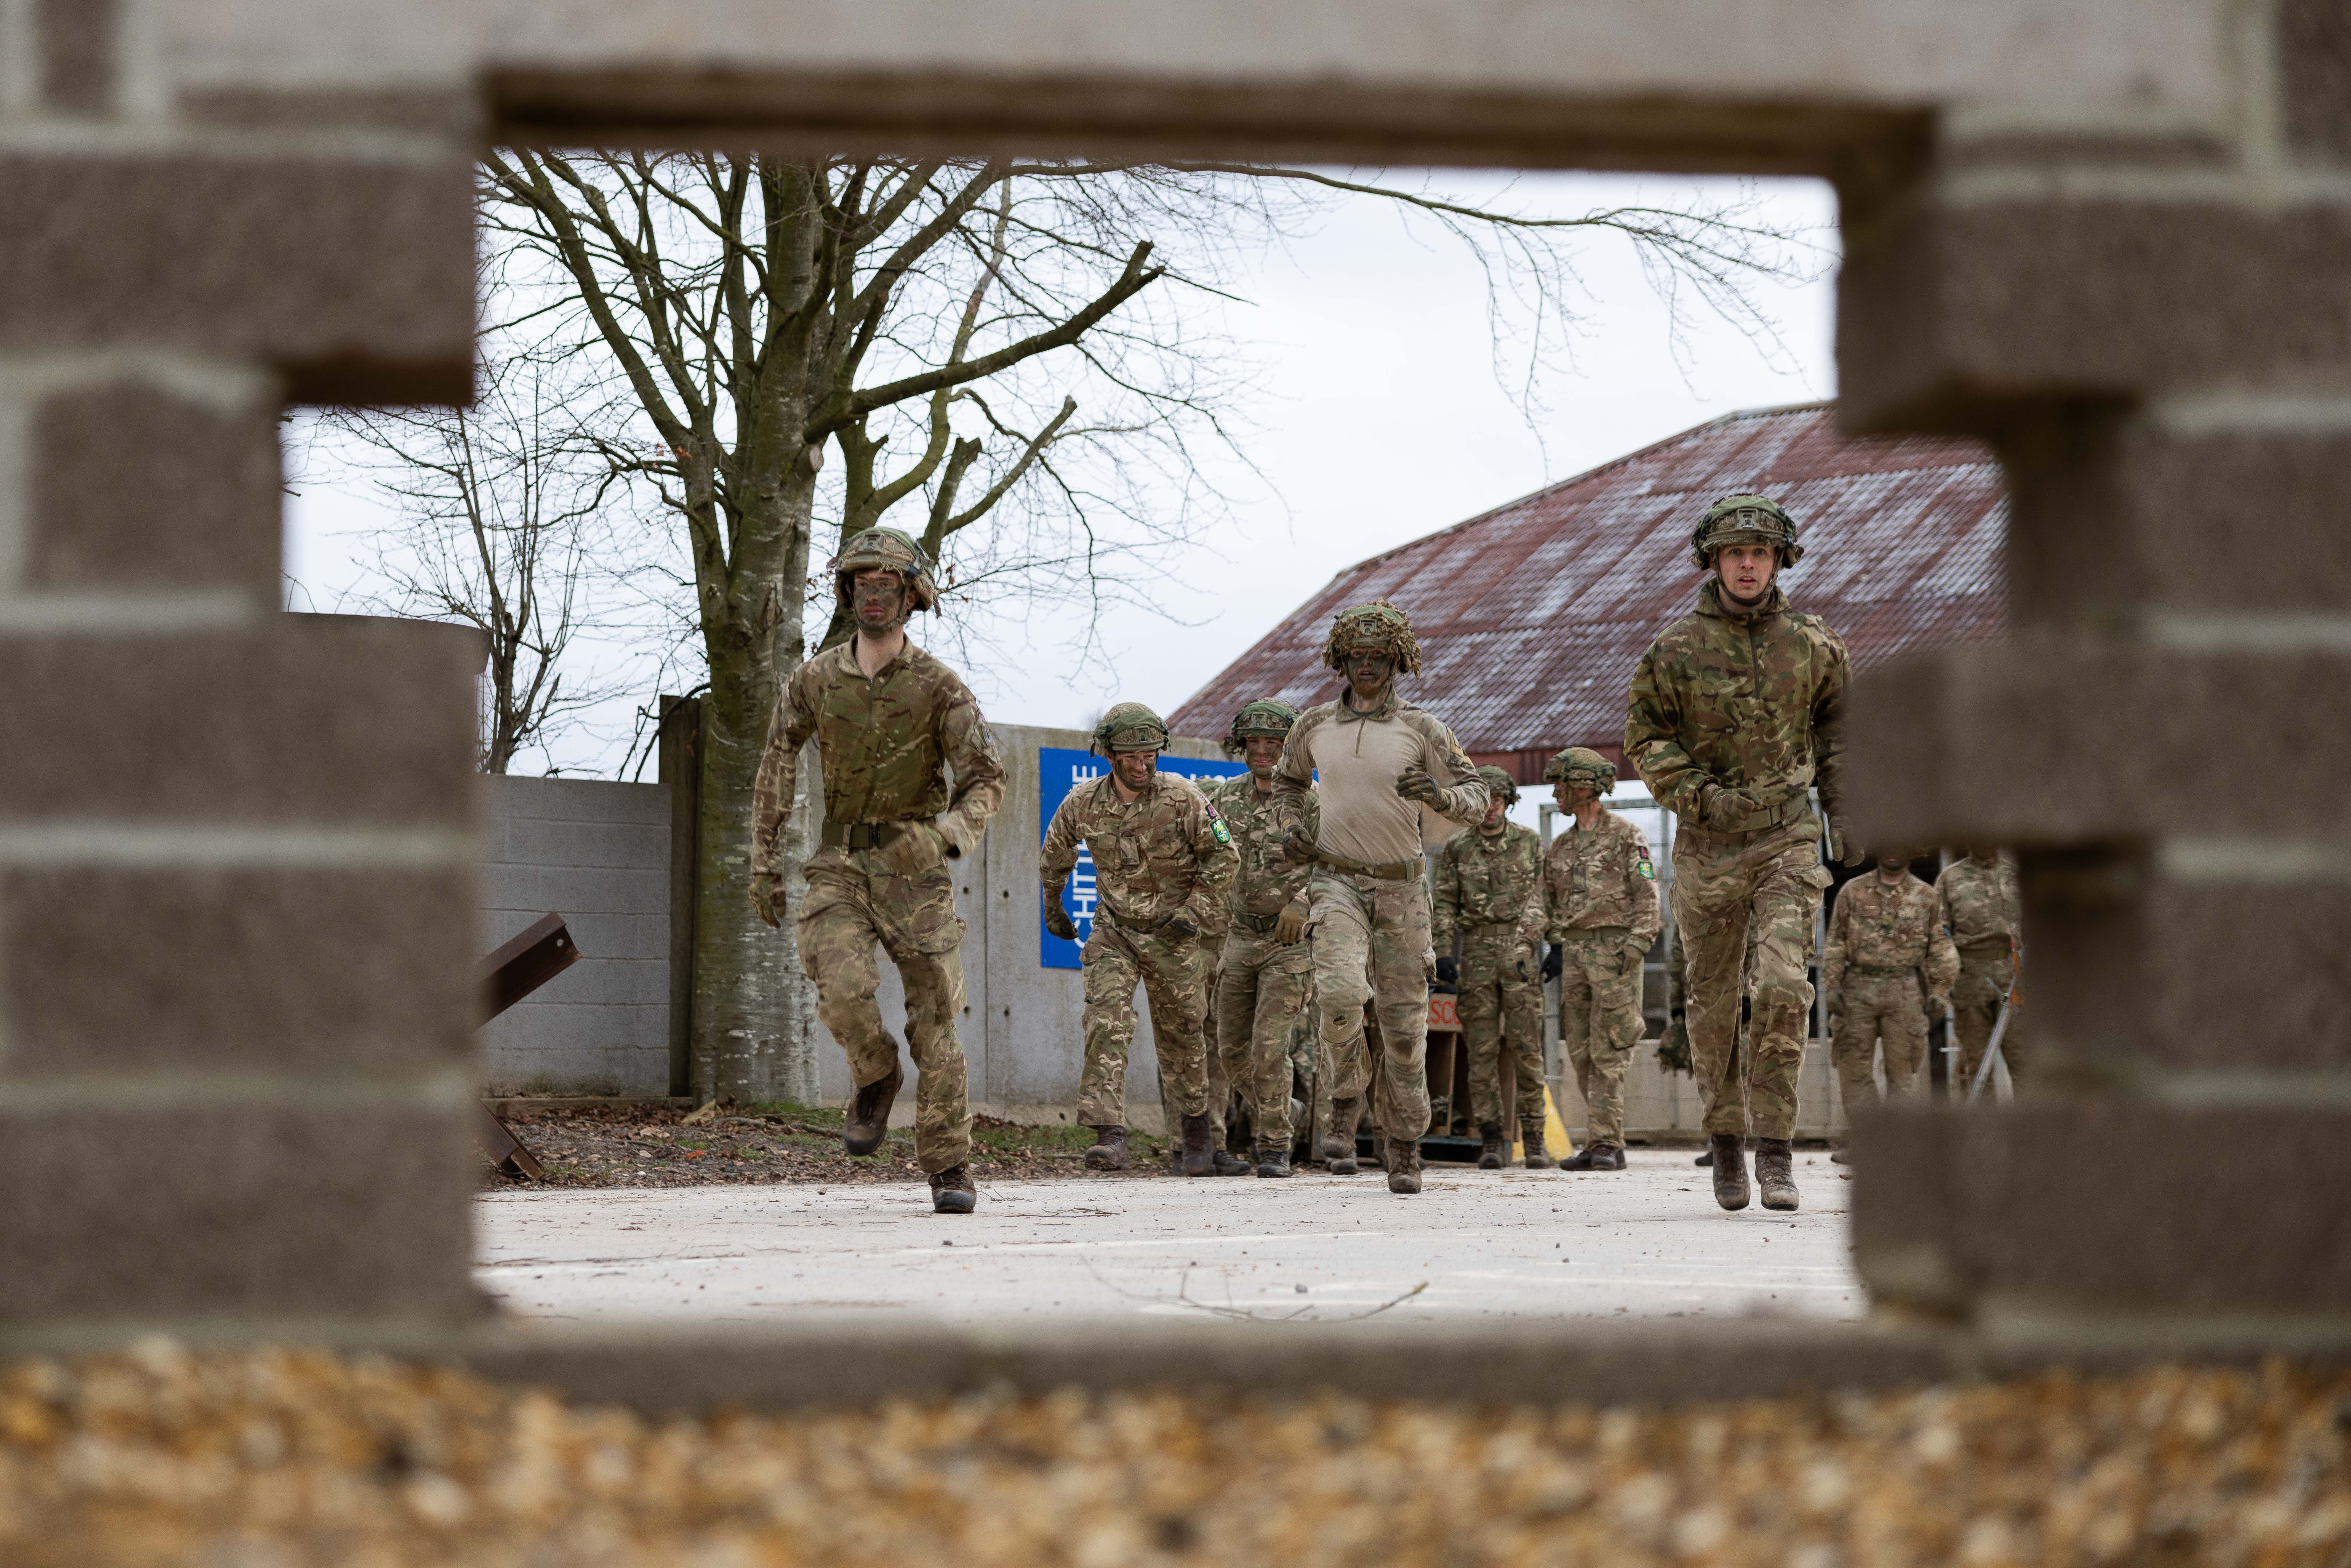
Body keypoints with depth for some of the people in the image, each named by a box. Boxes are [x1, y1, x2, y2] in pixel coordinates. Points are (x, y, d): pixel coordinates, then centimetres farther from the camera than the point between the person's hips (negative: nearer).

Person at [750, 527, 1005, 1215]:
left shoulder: (940, 687, -6)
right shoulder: (815, 680, 2)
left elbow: (987, 781, -7)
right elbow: (774, 771, 11)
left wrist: (946, 837, -26)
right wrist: (765, 864, 6)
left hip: (915, 866, -1)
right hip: (840, 865, 1)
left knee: (934, 1018, -3)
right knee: (844, 991, -21)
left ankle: (950, 1170, 4)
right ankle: (875, 1079, 12)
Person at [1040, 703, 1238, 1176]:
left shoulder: (1182, 797, -16)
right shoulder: (1083, 803, -9)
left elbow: (1224, 857, -6)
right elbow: (1054, 857, 13)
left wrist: (1197, 911, -13)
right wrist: (1053, 910, 24)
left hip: (1172, 936, -1)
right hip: (1114, 932, 1)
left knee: (1181, 1035, 11)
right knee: (1106, 1026, -18)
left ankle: (1197, 1128, 34)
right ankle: (1110, 1138, -25)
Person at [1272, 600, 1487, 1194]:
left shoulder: (1421, 729, -3)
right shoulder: (1314, 725, 4)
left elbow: (1476, 800, -5)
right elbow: (1287, 780, 24)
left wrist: (1438, 795, -27)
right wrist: (1291, 824, 5)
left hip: (1401, 887, 0)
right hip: (1336, 881, 0)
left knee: (1405, 1021, 4)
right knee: (1341, 990, -27)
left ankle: (1404, 1149, 18)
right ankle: (1347, 1100, -3)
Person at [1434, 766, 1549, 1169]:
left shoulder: (1531, 843, 9)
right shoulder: (1457, 848, 10)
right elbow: (1445, 905, 8)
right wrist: (1442, 952, -2)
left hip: (1522, 950, -1)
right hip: (1477, 952, 1)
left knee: (1527, 1047, -5)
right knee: (1482, 1050, -1)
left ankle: (1534, 1139, 0)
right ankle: (1491, 1140, 2)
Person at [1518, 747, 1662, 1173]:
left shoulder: (1626, 838, -2)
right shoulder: (1560, 847, 18)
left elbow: (1647, 896, -7)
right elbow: (1543, 901, 17)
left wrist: (1636, 945, -16)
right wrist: (1525, 946, 4)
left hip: (1613, 950, -7)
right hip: (1573, 951, 7)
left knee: (1607, 1053, -10)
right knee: (1581, 1051, 5)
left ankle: (1605, 1143, -11)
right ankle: (1604, 1141, 9)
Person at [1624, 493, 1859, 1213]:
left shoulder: (1813, 646, 5)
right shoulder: (1676, 649, -2)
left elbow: (1837, 729, 19)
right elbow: (1645, 738, 1)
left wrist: (1845, 816, 15)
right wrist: (1703, 797, -13)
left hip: (1788, 837, 0)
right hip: (1708, 845, 0)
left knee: (1785, 985, -16)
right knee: (1713, 1000, 8)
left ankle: (1775, 1147, -11)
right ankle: (1725, 1136, 26)